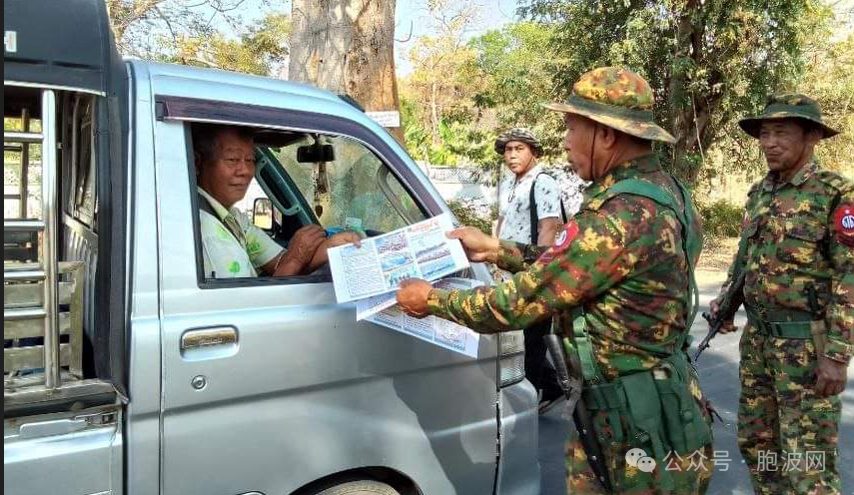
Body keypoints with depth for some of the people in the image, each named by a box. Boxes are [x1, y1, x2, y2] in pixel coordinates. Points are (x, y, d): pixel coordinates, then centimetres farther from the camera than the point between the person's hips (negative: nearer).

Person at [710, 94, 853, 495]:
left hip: (808, 343, -7)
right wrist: (725, 301, 8)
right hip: (757, 337, 7)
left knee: (809, 461, 0)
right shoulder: (759, 193, 9)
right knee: (755, 440, 18)